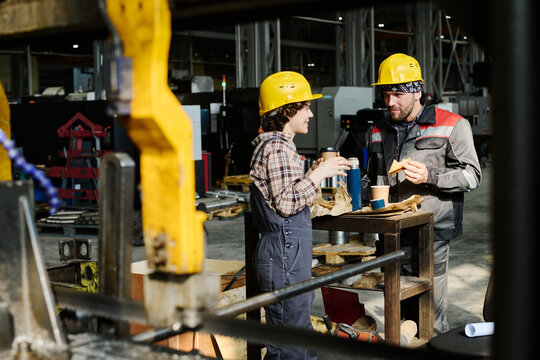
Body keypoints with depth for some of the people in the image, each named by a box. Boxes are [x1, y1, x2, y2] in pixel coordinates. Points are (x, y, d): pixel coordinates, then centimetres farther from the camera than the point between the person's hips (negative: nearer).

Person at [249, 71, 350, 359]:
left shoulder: (279, 144, 19)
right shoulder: (277, 147, -14)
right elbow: (286, 203, -21)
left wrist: (314, 173, 15)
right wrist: (318, 174, -14)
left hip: (288, 252, 11)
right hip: (285, 254, -11)